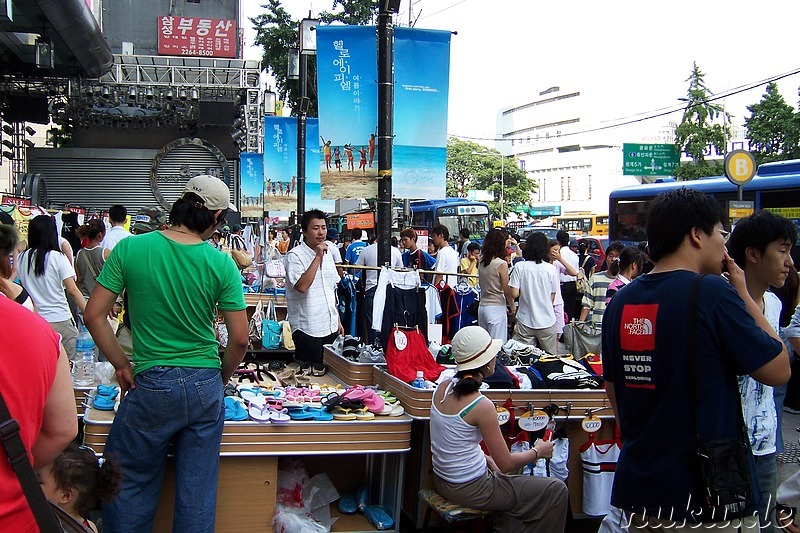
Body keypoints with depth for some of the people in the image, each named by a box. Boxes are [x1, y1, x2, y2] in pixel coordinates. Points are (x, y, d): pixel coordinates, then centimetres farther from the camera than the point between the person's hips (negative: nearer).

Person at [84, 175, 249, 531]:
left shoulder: (130, 249, -7)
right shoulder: (222, 264, -7)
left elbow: (94, 315, -5)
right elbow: (240, 338, -5)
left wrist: (122, 365, 6)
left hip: (151, 384, -1)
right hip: (205, 387, 2)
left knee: (128, 488, 15)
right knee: (198, 494, 13)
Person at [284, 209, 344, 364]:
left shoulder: (328, 254, 13)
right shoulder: (294, 256, -10)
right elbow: (302, 286, -25)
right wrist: (318, 257, -20)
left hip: (330, 327, 7)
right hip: (308, 329, -7)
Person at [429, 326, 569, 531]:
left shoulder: (443, 386, -3)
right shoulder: (482, 405, -24)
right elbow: (506, 464, -16)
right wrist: (537, 452, 0)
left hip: (442, 479, 8)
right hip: (468, 489, -8)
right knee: (556, 490, 3)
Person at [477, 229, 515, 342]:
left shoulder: (481, 262, 5)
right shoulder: (502, 264, -12)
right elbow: (507, 291, -8)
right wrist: (512, 306, 6)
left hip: (482, 306, 7)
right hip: (497, 308, -7)